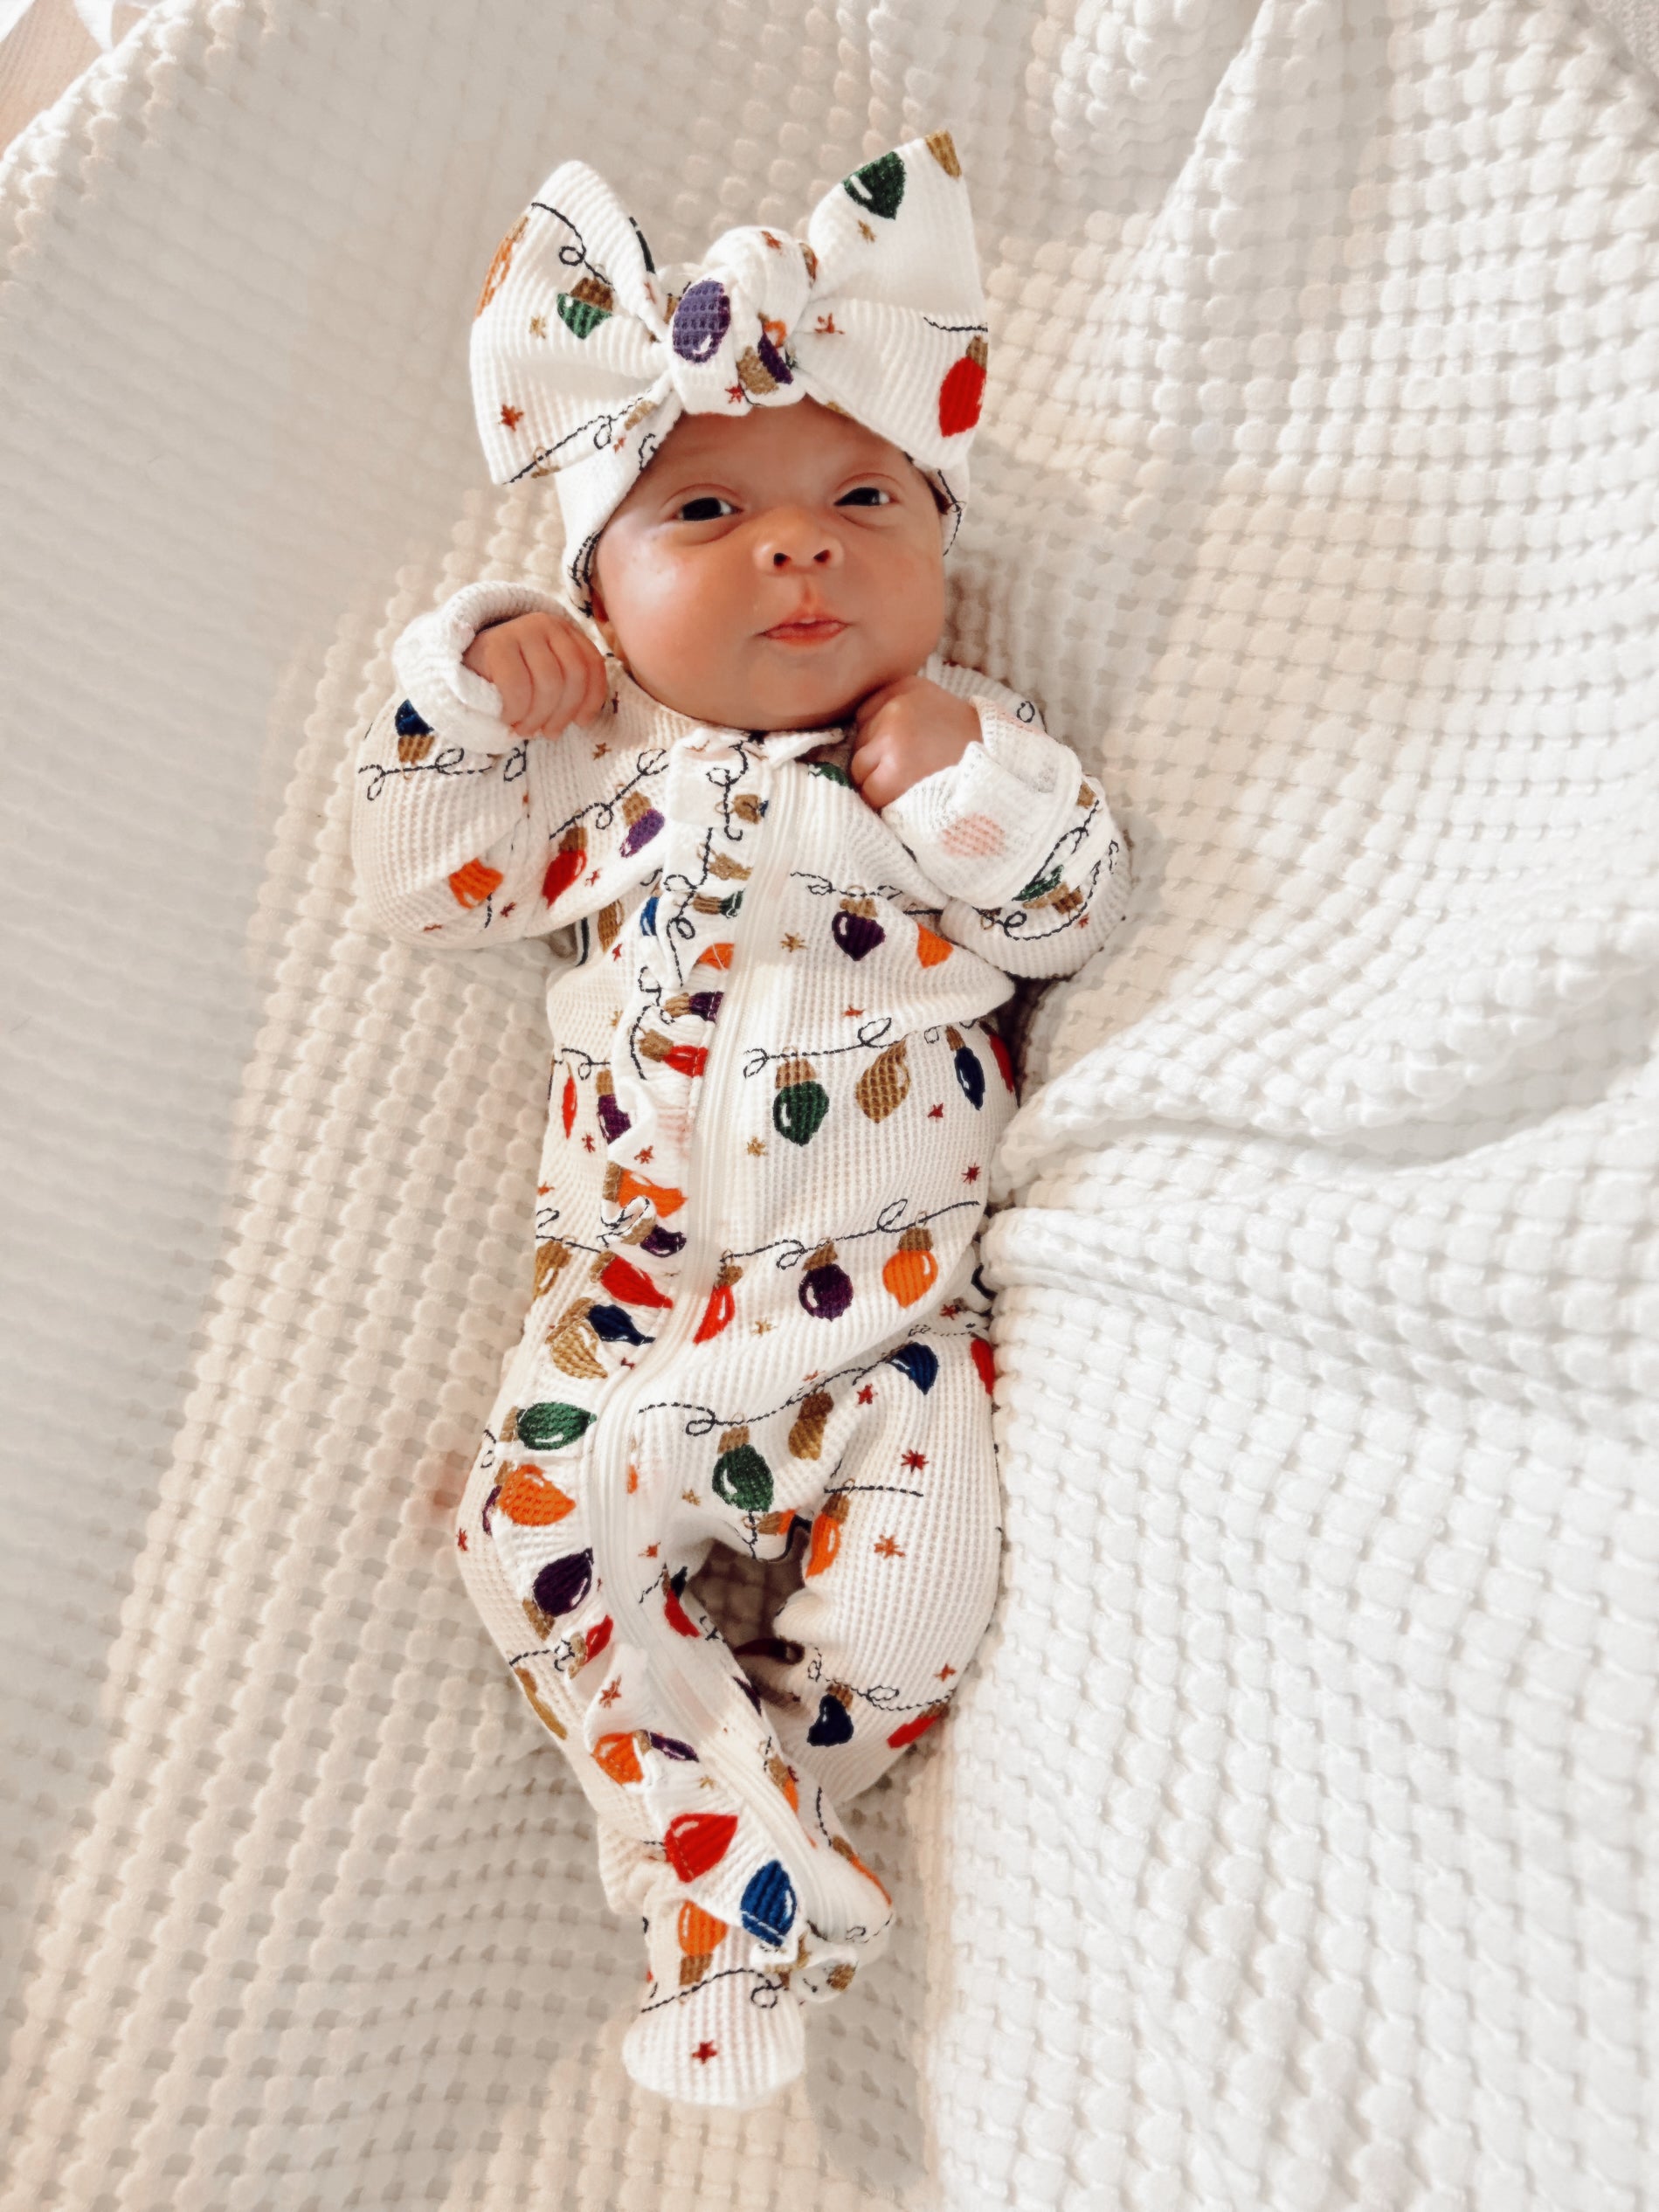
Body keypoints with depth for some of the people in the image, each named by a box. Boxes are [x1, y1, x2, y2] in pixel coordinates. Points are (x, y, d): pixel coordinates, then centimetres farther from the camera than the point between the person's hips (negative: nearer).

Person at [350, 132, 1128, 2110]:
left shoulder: (968, 740, 5)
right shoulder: (597, 762, 7)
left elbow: (1077, 914, -1)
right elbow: (420, 875, 9)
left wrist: (971, 777, -16)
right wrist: (467, 685, -3)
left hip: (884, 1307, -1)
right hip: (630, 1298, 2)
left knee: (909, 1604, -10)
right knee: (542, 1542, -11)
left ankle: (708, 1820, 16)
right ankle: (757, 1893, 1)